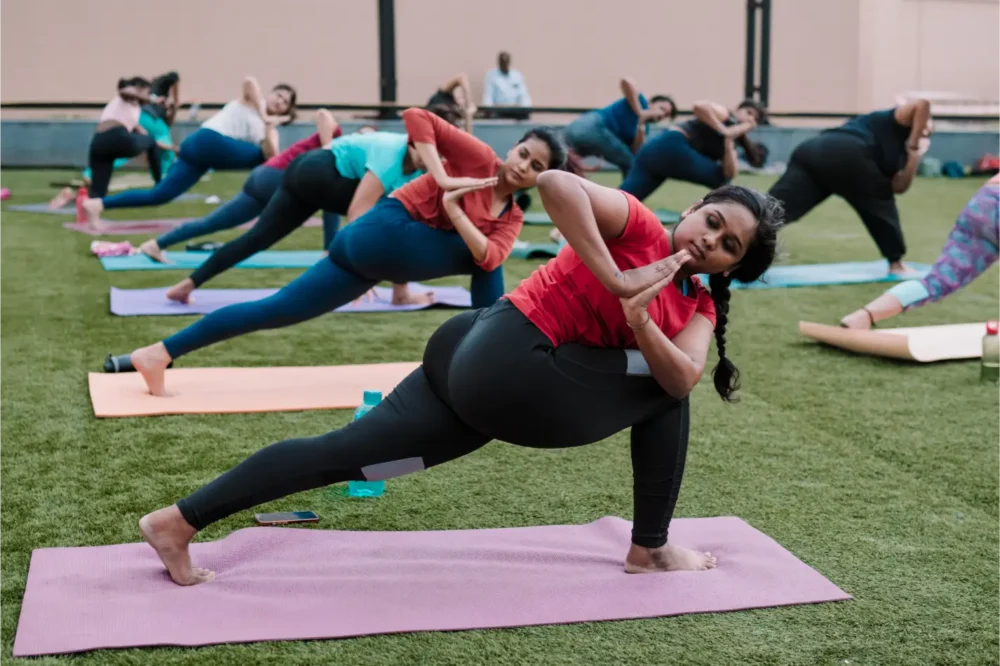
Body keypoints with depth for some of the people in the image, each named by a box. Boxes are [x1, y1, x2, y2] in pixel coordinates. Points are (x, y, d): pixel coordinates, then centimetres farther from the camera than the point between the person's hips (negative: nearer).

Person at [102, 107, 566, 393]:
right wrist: (442, 178, -21)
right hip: (382, 235, -6)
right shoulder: (479, 158, -6)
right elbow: (416, 117, -13)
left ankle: (158, 354, 12)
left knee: (275, 311, 6)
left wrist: (454, 211, -19)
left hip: (377, 254, 6)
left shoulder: (511, 219, 13)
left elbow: (490, 258, -7)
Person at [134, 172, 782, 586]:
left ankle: (177, 521, 14)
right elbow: (555, 184, -23)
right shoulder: (639, 226, -7)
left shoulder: (699, 308, 15)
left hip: (475, 360, 8)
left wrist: (639, 321, -22)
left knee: (341, 454, 8)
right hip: (508, 364, -8)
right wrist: (617, 280, -24)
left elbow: (685, 377, -5)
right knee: (663, 394, 1)